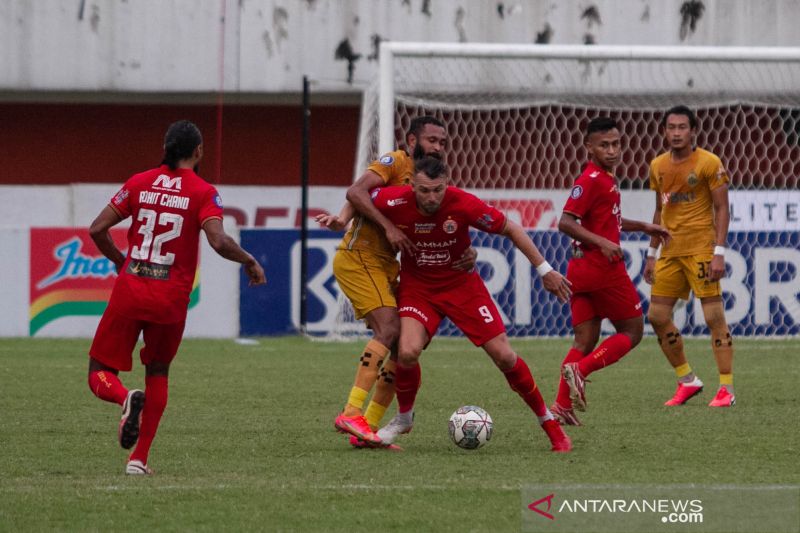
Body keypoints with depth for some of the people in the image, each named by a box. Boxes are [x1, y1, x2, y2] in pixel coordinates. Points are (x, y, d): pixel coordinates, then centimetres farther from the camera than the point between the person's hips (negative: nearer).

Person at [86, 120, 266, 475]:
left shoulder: (139, 183, 6)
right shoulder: (203, 192, -3)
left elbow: (97, 230, 4)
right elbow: (219, 242, -17)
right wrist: (249, 262, 1)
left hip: (129, 288, 1)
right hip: (171, 298, -1)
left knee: (100, 373, 7)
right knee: (158, 373, 20)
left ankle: (126, 398, -28)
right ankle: (139, 458, 13)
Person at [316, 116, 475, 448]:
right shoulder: (396, 162, -7)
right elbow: (356, 192, -21)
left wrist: (467, 253, -7)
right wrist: (388, 227, -26)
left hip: (385, 266, 9)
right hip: (359, 257, -9)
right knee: (389, 330, -23)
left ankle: (369, 427, 5)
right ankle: (352, 414, -29)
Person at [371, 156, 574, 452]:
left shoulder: (463, 205, -25)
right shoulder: (396, 202, -23)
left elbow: (510, 229, -12)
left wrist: (545, 270, -10)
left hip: (462, 285, 0)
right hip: (418, 288, 0)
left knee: (504, 356, -6)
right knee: (407, 352, -24)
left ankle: (548, 422, 13)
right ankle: (403, 419, 5)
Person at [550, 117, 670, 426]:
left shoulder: (606, 179, 17)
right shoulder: (591, 180, -14)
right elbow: (566, 223, -22)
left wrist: (643, 227, 30)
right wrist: (602, 243, -28)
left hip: (581, 270, 9)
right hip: (603, 269, -9)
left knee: (585, 342, 7)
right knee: (632, 331, 2)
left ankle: (562, 406, 0)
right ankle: (580, 369, -13)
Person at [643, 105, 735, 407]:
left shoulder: (709, 163, -7)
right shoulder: (658, 166, 11)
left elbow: (722, 209, -8)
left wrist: (719, 253, -15)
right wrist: (652, 254, 16)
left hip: (701, 249, -7)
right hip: (670, 251, 7)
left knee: (714, 315, -8)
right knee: (657, 315, 3)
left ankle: (726, 389, -5)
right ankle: (687, 381, 16)